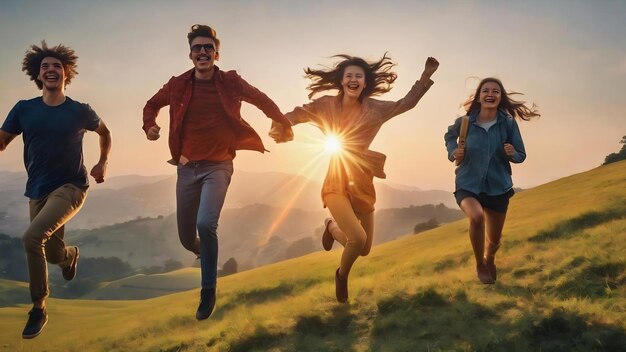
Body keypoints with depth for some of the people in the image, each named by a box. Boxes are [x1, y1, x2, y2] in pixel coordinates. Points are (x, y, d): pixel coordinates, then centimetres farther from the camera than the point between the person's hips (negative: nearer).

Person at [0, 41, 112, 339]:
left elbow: (105, 132, 14)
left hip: (71, 187, -4)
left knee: (32, 237, -25)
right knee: (52, 252, 13)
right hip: (38, 191, 4)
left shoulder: (80, 111, -5)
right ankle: (71, 255, 54)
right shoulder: (24, 109, -1)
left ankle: (38, 309, -7)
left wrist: (102, 163, 3)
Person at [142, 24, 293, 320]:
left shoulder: (229, 82, -5)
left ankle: (208, 291, -7)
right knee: (186, 237, 9)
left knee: (206, 224, -26)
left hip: (218, 166, -3)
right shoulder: (178, 85, 0)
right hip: (187, 167, 3)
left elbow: (262, 100, 7)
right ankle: (205, 254, 47)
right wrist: (149, 125, -1)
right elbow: (152, 105, 18)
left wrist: (284, 125, -2)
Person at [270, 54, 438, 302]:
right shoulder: (328, 105, -3)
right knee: (358, 238, -24)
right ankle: (342, 276, 9)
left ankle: (332, 227, 44)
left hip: (363, 184, 4)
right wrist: (279, 125, -16)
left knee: (364, 250, 11)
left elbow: (408, 102, 14)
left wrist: (427, 75, 7)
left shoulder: (374, 109, 3)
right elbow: (299, 113, 4)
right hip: (337, 182, -4)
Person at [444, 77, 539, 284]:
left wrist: (512, 154, -23)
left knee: (494, 240, 15)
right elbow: (449, 136, 12)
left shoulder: (509, 123, -11)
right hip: (468, 185, -2)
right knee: (476, 216, -33)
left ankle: (489, 260, 54)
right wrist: (453, 153, -7)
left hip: (498, 187, 2)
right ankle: (480, 264, -6)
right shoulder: (465, 122, -11)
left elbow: (521, 156, -1)